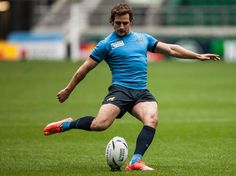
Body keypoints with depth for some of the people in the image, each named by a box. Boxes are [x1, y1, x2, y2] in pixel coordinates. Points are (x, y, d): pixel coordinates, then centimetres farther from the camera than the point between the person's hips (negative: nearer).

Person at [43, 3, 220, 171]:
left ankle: (136, 161, -30)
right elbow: (85, 69, 12)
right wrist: (68, 90, 15)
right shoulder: (107, 44, 6)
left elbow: (171, 49, 25)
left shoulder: (143, 38, 19)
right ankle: (67, 124, 2)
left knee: (152, 119, -27)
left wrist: (198, 56, 22)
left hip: (142, 93, 4)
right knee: (100, 124, -25)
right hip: (120, 90, -4)